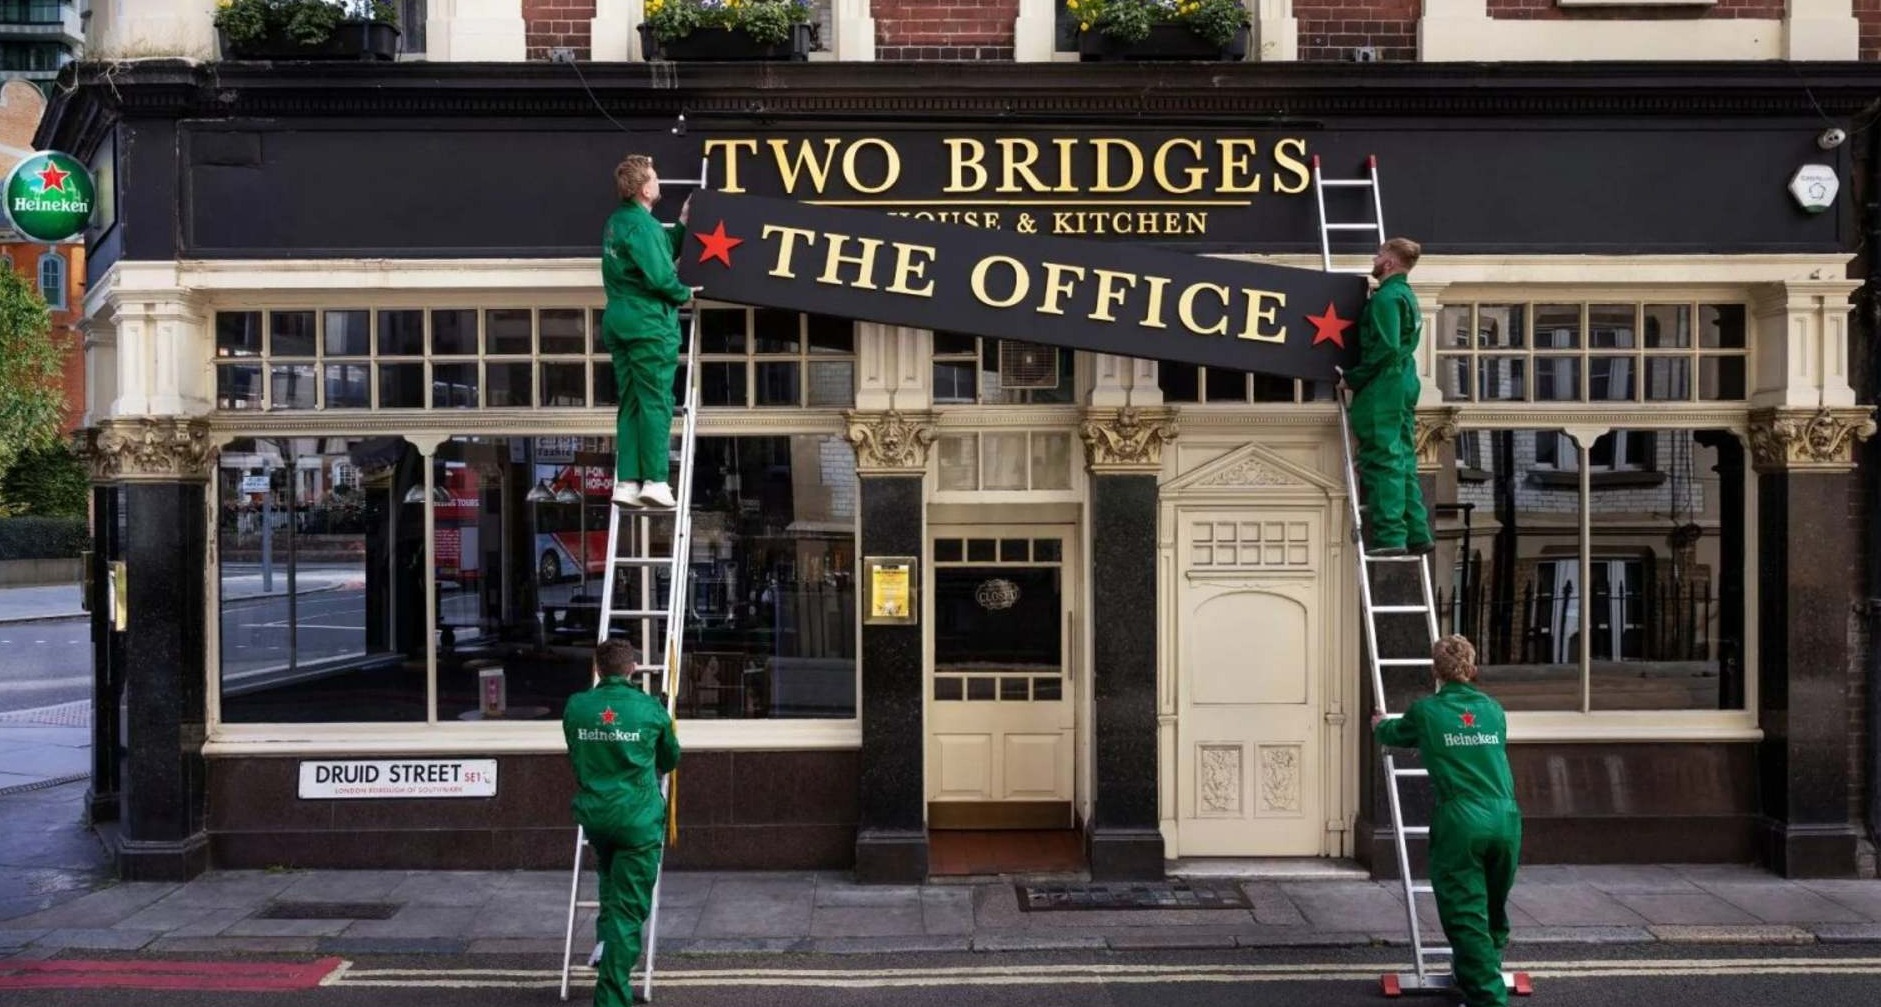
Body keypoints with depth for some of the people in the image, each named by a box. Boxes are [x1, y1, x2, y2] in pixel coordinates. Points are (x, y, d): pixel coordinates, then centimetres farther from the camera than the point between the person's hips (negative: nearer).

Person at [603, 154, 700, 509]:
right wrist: (684, 293, -4)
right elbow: (659, 276, -21)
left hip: (618, 320, 9)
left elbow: (663, 252, 22)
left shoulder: (616, 222, 16)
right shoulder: (642, 225, -14)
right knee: (656, 403, -5)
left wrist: (682, 225, 23)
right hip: (649, 323, -9)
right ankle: (655, 481, -6)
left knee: (630, 405, 9)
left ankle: (626, 482, 6)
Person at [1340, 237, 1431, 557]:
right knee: (1403, 462, 12)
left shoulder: (1386, 298, -13)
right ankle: (1417, 533, 12)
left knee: (1382, 462, -8)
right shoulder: (1408, 296, 18)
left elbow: (1385, 347, -22)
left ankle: (1389, 536, -9)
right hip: (1405, 386, 10)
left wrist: (1353, 378, -14)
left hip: (1381, 390, -10)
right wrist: (1358, 377, 20)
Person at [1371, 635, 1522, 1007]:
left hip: (1461, 823, -4)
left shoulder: (1426, 712, 3)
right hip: (1505, 819, 4)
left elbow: (1393, 735, 24)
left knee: (1466, 916, -1)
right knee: (1494, 910, 21)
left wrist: (1378, 725, 49)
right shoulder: (1494, 710, 14)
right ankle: (1487, 971, 39)